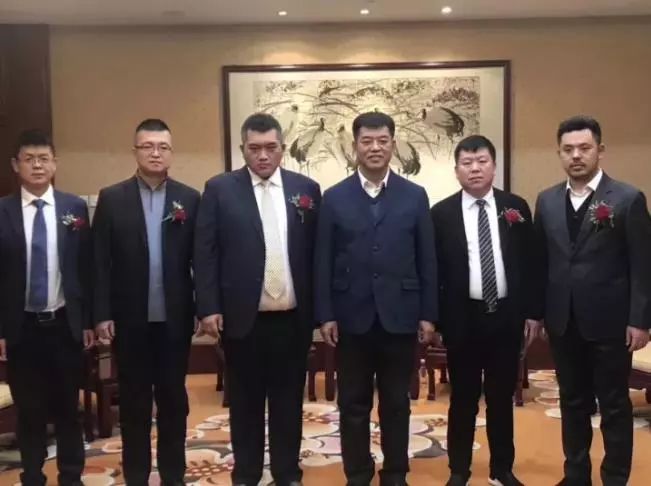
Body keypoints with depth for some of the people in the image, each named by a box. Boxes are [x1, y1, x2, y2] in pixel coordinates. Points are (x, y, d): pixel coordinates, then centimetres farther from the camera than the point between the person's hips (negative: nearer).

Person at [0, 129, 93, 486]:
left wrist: (88, 320, 1)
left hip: (65, 325, 1)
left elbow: (86, 267, 3)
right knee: (29, 412, 11)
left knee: (67, 409, 12)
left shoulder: (75, 208, 0)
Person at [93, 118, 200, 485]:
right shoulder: (111, 198, 1)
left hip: (174, 318, 0)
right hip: (129, 319, 0)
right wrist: (102, 313, -6)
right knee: (134, 401, 10)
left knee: (173, 398, 11)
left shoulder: (190, 199, 2)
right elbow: (101, 261, -2)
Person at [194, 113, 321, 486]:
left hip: (293, 318, 2)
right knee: (246, 401, 11)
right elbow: (206, 254, -3)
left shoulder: (306, 189, 5)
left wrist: (319, 308, 3)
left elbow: (316, 253, 5)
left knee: (289, 400, 12)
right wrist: (209, 308, -9)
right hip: (242, 317, -1)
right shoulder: (220, 189, 0)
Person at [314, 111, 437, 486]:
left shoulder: (415, 196, 3)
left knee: (397, 403, 10)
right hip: (352, 317, 0)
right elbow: (324, 262, 1)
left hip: (400, 316, 0)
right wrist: (325, 315, -4)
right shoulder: (334, 198, 2)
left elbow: (427, 260, 3)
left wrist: (428, 314, -1)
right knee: (354, 404, 9)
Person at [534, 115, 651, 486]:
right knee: (573, 402, 14)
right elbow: (541, 261, 8)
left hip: (609, 322, -4)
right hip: (563, 322, 4)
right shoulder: (547, 201, 7)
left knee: (614, 406, 7)